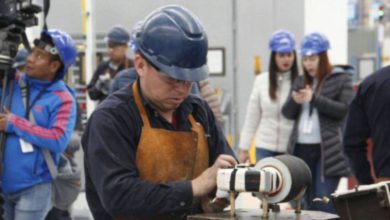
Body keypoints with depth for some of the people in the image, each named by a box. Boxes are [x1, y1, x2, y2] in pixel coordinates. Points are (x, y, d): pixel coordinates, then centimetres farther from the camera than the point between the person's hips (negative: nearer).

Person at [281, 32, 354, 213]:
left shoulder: (341, 78, 0)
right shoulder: (300, 81, 16)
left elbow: (345, 110, -10)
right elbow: (288, 113, 14)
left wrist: (314, 99, -16)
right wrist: (294, 101, -9)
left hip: (328, 150, -5)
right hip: (301, 148, 6)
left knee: (325, 201, -12)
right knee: (309, 202, 9)